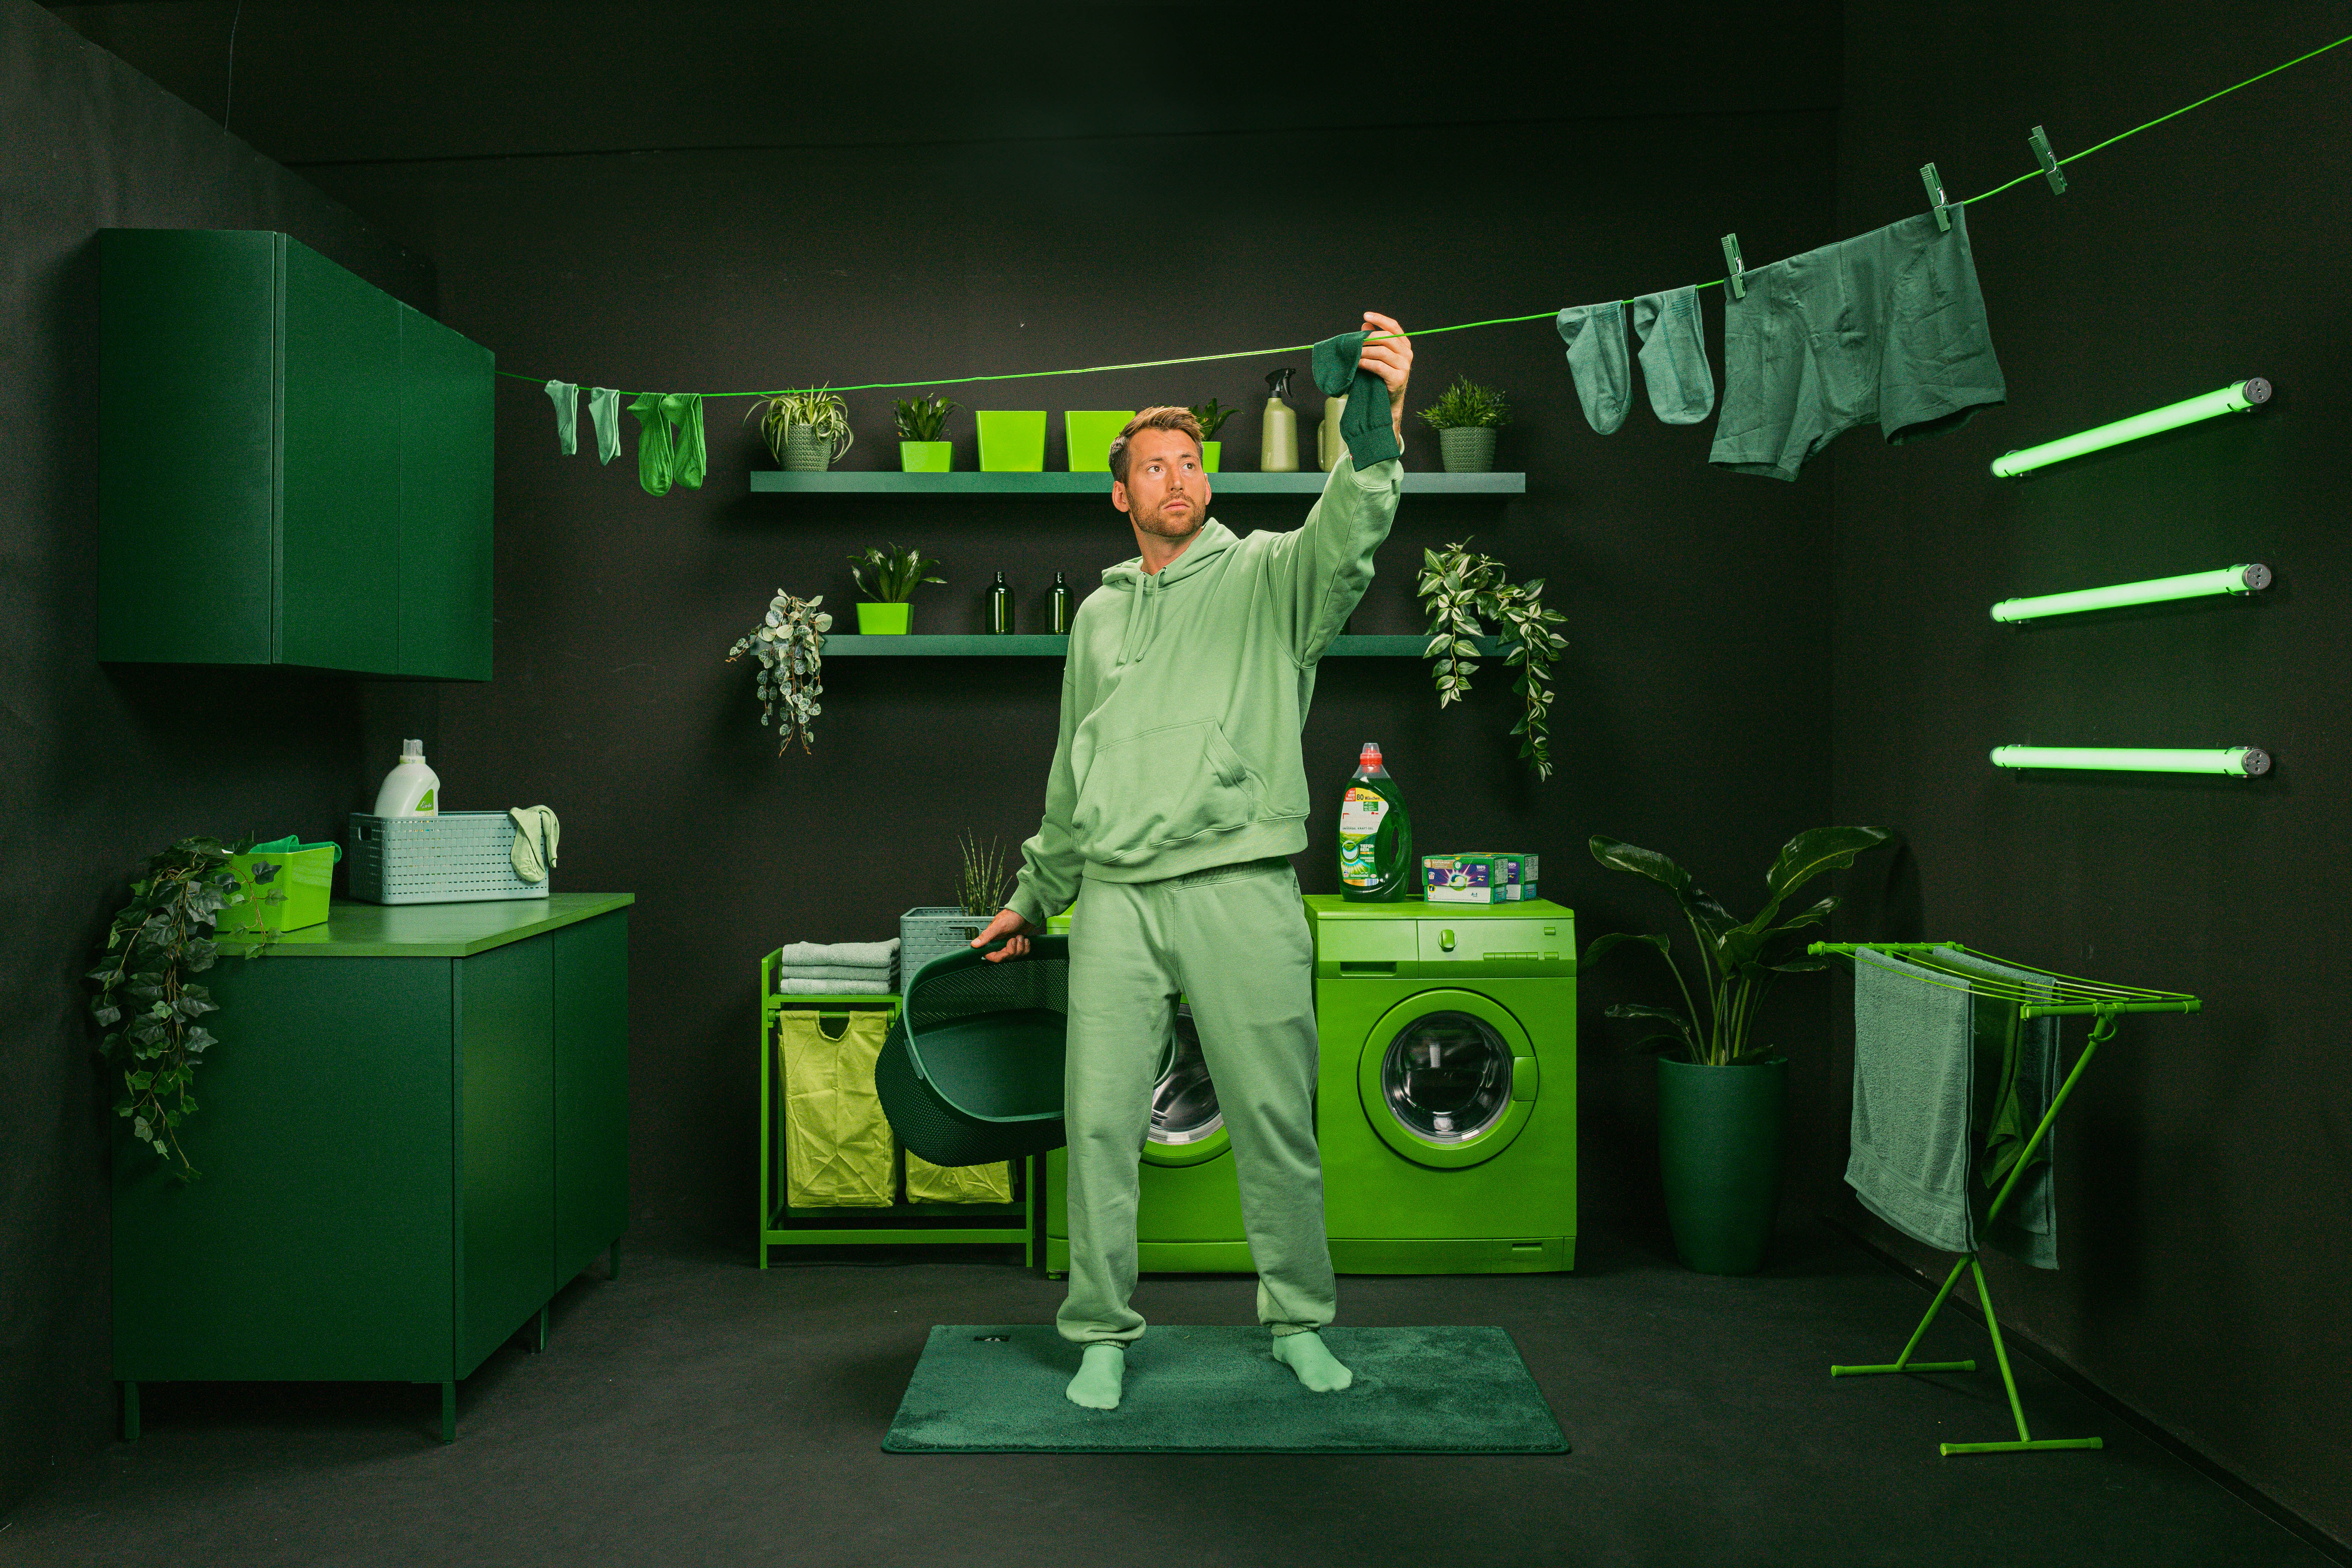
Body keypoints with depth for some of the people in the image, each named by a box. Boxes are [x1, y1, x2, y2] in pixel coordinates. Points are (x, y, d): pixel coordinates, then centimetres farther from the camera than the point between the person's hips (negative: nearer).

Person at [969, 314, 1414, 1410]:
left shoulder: (1267, 576, 5)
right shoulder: (1100, 614, 19)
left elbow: (1344, 539, -19)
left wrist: (1380, 427, -38)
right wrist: (1032, 900, 29)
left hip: (1240, 890, -3)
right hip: (1115, 897, 4)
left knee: (1273, 1117, 4)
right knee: (1099, 1120, 3)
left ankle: (1298, 1323, 21)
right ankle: (1103, 1331, 19)